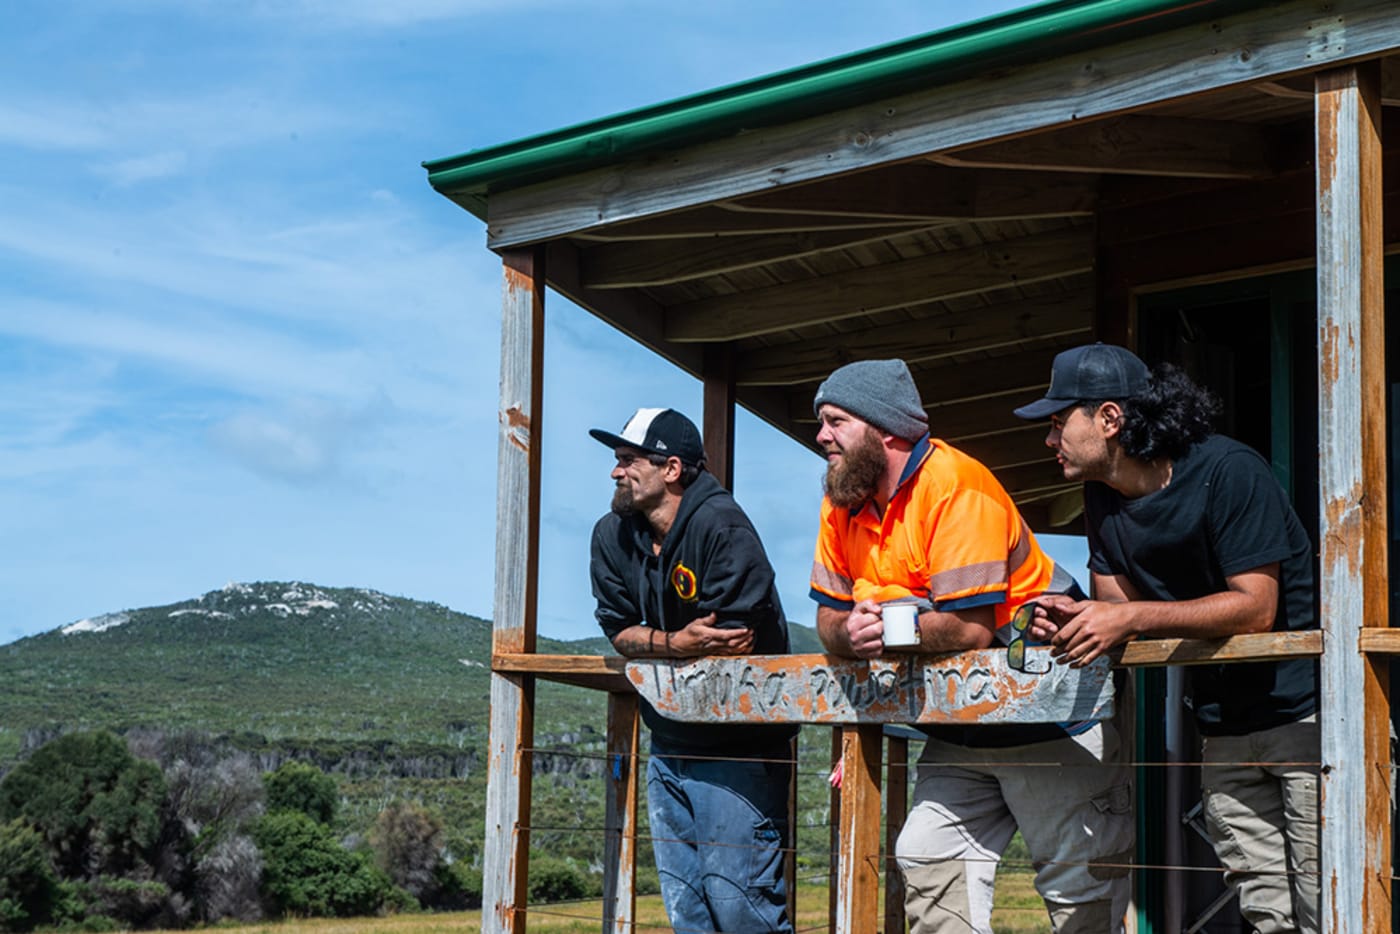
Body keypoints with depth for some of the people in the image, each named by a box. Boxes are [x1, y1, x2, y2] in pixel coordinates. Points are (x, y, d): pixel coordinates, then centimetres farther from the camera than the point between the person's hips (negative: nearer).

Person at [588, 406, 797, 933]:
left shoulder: (720, 525, -17)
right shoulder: (612, 536, 5)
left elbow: (734, 644, -22)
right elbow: (620, 633, 1)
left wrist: (651, 645, -10)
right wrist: (679, 644, -19)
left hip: (737, 747, -7)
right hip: (668, 746, 7)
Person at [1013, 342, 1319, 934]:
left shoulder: (1226, 470, -16)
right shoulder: (1103, 497, 7)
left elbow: (1256, 608, -21)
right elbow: (1120, 603, 8)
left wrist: (1130, 618, -26)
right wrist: (1076, 619, -15)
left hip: (1302, 711, -7)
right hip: (1223, 725, 7)